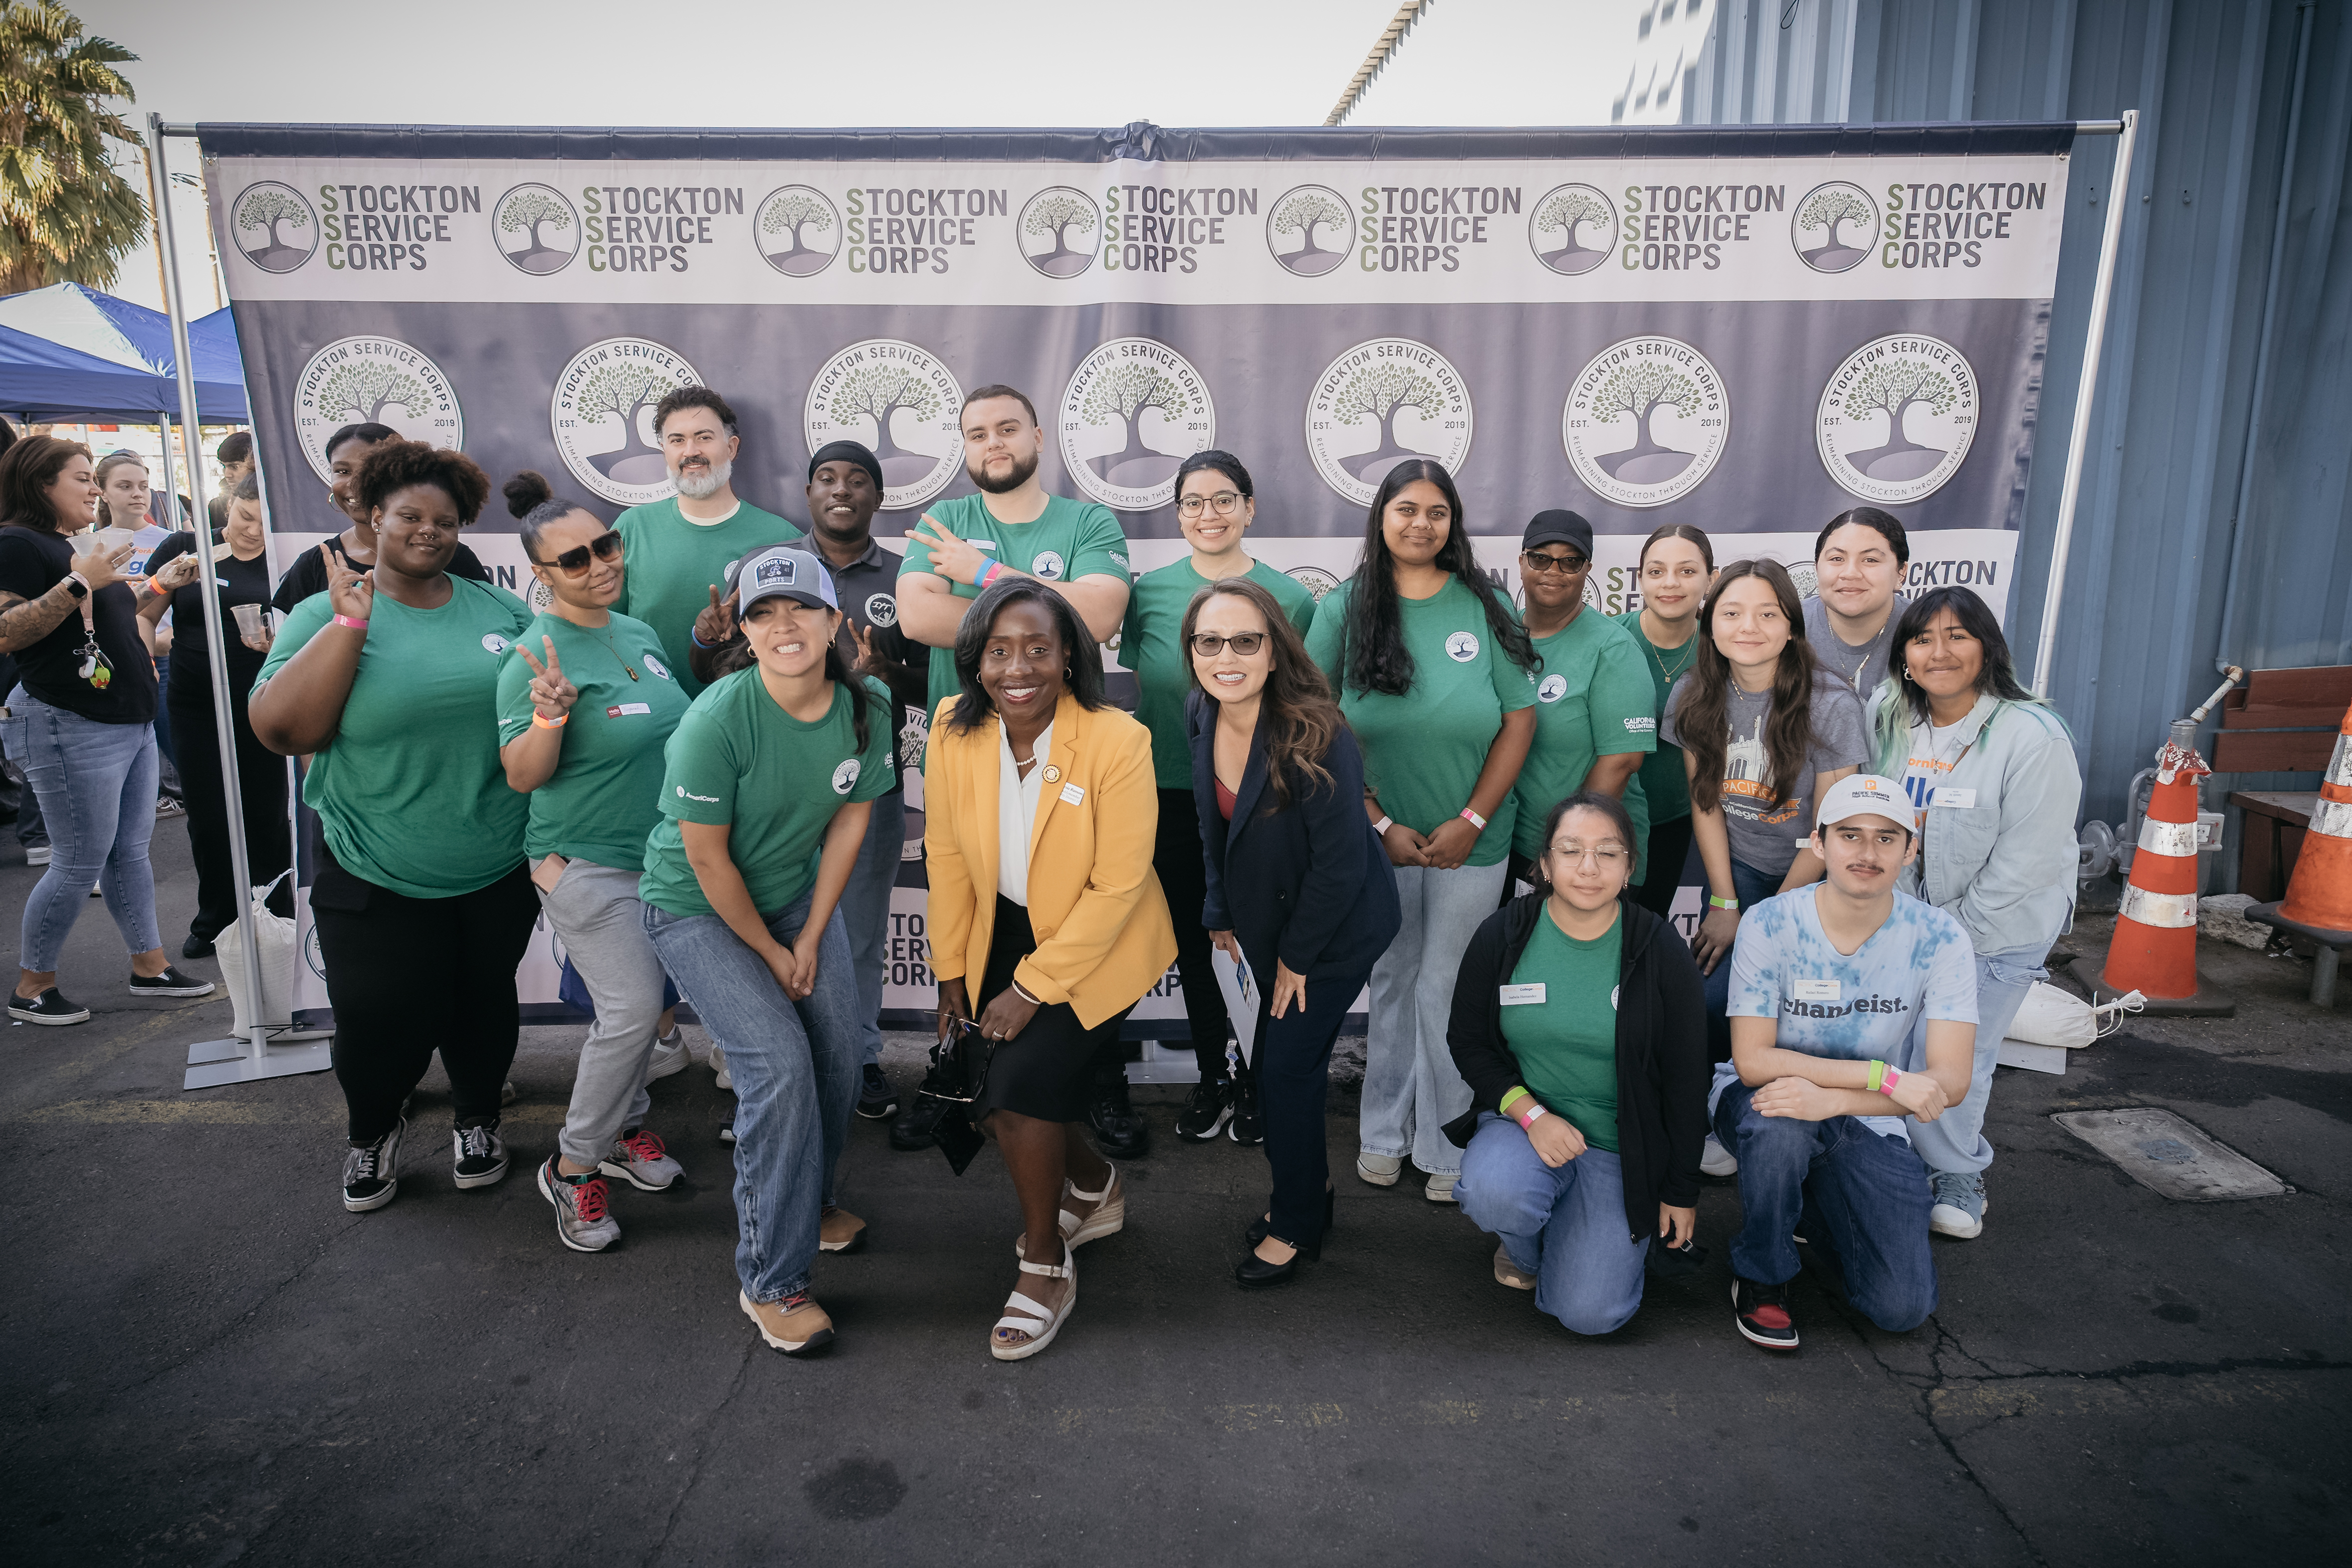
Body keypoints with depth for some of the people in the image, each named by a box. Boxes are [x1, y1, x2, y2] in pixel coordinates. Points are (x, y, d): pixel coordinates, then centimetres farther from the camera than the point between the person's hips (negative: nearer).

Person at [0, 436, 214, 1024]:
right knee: (80, 864, -3)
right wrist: (78, 583, -27)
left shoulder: (77, 549, 18)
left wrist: (161, 586, 19)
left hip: (131, 725, 9)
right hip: (71, 728, -9)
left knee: (130, 853, 12)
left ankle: (150, 966, 20)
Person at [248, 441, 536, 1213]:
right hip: (378, 882, -2)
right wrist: (351, 621, -20)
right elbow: (280, 728, -16)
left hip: (498, 874, 2)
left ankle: (477, 1119, 42)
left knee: (485, 1007, 16)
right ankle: (374, 1132, 39)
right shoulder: (327, 614, -4)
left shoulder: (501, 612, 4)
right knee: (379, 1025, 8)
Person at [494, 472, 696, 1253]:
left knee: (649, 1003, 14)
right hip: (586, 862, -7)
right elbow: (522, 777, -17)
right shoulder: (540, 653, -16)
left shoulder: (640, 633, 6)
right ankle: (572, 1167, 6)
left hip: (663, 856, 7)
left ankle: (622, 1125, 35)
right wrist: (549, 719, -35)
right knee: (633, 1009, -12)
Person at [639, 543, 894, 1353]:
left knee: (839, 1056, 2)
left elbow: (850, 818, -3)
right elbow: (707, 856, -21)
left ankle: (809, 1200, 34)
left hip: (799, 894, 5)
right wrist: (770, 953, -11)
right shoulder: (717, 718, -28)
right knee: (779, 1061, -17)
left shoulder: (866, 709, -13)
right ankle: (770, 1281, -2)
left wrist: (811, 937, -4)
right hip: (697, 910, -5)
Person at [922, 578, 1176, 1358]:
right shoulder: (953, 730, -12)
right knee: (992, 1100, 5)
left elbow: (1117, 888, -21)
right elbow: (947, 855, -1)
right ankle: (1096, 1188, 37)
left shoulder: (1117, 742, -25)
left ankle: (1045, 1266, 10)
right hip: (1005, 931, 5)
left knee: (1022, 1081, -16)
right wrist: (952, 969, 5)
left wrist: (1032, 987, -18)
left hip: (1101, 945, -5)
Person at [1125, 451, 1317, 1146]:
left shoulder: (1289, 596, -3)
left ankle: (1261, 1078, 28)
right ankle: (1212, 1075, 32)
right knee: (1191, 942, 13)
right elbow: (1142, 695, 7)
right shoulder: (1150, 591, 1)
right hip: (1173, 796, 2)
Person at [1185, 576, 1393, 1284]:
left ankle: (1298, 1225, 23)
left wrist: (1297, 955, -16)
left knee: (1288, 1066, 1)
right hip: (1266, 919, 6)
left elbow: (1340, 863, -24)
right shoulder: (1201, 715, -9)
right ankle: (1307, 1183, 41)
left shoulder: (1317, 738, -31)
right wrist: (1222, 916, 8)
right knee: (1272, 1061, 16)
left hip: (1335, 929, -6)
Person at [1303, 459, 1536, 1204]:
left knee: (1447, 991, 6)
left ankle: (1447, 1147, 24)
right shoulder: (1344, 608, -2)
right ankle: (1384, 1132, 30)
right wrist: (1380, 824, -9)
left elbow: (1519, 722, -1)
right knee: (1389, 982, 13)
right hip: (1379, 838, 0)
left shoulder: (1486, 607, -1)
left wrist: (1471, 822, -8)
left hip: (1472, 843, 0)